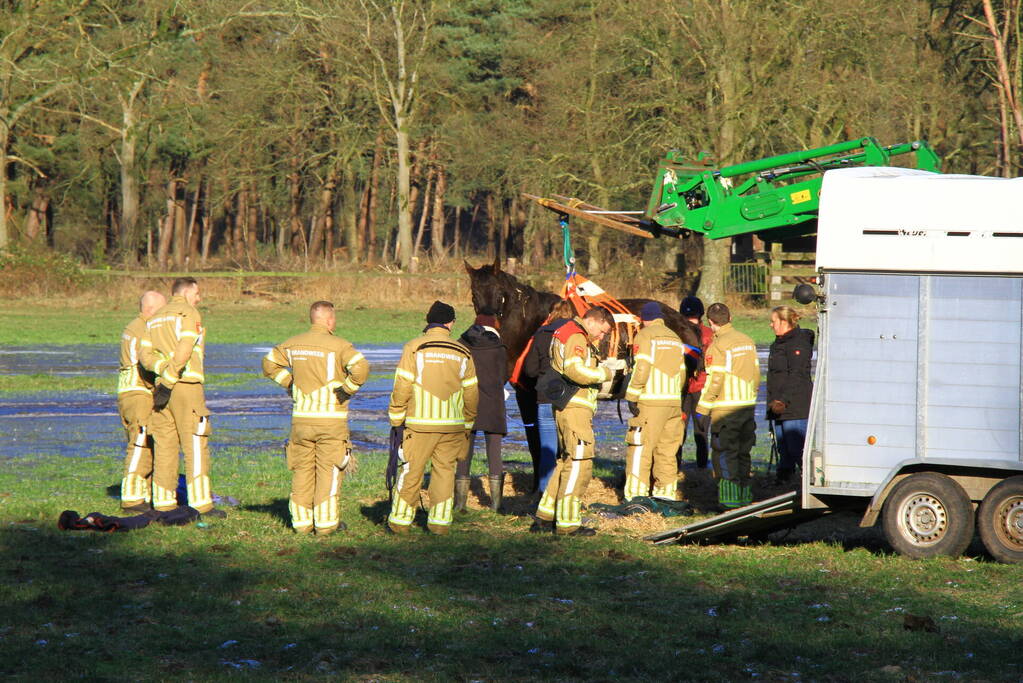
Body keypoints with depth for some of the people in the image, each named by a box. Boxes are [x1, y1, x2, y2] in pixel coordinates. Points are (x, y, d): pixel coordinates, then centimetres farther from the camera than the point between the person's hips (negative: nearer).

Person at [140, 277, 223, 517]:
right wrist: (169, 380, -15)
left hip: (163, 387, 7)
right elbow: (184, 350, -16)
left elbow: (146, 356, 8)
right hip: (187, 385, -7)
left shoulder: (155, 319, 20)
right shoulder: (189, 313, -3)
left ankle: (163, 502, 7)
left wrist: (164, 371, -5)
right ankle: (201, 504, -9)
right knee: (195, 445, -6)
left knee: (165, 445, 8)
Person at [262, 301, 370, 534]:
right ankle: (326, 522, 2)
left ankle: (301, 521, 14)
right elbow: (360, 368, -24)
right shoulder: (338, 345, -10)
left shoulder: (293, 344, 7)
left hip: (300, 417, 4)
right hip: (331, 419, -4)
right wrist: (347, 389, -9)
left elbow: (269, 363, 19)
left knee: (302, 471, 12)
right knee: (329, 471, 2)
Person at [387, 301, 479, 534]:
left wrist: (396, 419, 2)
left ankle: (400, 521, 10)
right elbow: (471, 393, 11)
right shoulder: (462, 353, 7)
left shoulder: (415, 348, -4)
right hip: (453, 425, 2)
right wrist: (468, 424, 22)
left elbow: (402, 388, -7)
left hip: (420, 423, -2)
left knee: (410, 472, 4)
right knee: (444, 471, 9)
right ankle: (440, 522, 8)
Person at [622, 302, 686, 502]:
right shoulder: (675, 338, 18)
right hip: (674, 402, 7)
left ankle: (635, 495, -9)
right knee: (667, 449, 12)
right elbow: (682, 372, 17)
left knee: (640, 448, -6)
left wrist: (632, 396, -11)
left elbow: (641, 368, -13)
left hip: (650, 402, -7)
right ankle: (666, 492, 13)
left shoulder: (645, 336, -3)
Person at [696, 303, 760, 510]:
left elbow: (714, 381, -16)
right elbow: (756, 374, 15)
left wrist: (702, 411, -12)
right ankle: (745, 496, 18)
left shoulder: (718, 345, -13)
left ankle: (730, 499, -5)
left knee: (724, 454, -2)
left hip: (725, 408, -7)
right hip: (747, 405, 7)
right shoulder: (747, 341, 10)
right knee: (743, 452, 15)